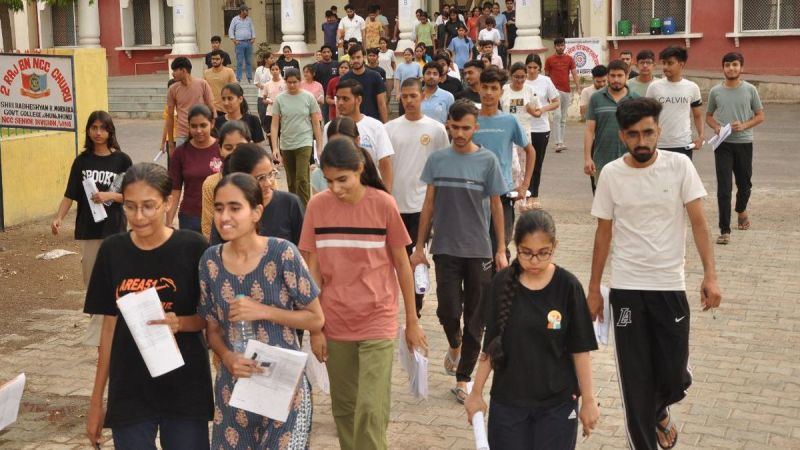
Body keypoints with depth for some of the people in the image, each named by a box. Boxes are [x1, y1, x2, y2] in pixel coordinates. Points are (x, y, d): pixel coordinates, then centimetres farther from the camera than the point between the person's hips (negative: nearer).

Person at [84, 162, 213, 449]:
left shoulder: (192, 248, -9)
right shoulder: (113, 251, -1)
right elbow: (110, 326, 5)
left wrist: (180, 323, -23)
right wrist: (96, 400, 7)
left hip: (185, 390, -2)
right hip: (129, 392, 2)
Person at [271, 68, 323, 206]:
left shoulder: (308, 98, -1)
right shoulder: (280, 99, 1)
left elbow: (316, 124, 3)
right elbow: (274, 125, 1)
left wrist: (319, 146, 0)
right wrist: (275, 148, -8)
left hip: (304, 143, -2)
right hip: (286, 145, 3)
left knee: (302, 178, -14)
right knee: (291, 182, 11)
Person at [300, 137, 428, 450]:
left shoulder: (383, 204, -8)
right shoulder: (317, 206, -4)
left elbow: (402, 263, 0)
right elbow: (312, 269, 0)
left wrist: (412, 321, 4)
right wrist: (315, 327, 0)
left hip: (377, 321, -2)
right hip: (335, 324, 2)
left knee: (371, 409, -9)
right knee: (344, 408, 13)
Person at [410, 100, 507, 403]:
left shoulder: (487, 161, -2)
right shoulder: (437, 160, 3)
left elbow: (496, 206, 2)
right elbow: (429, 205, 8)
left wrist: (501, 250, 0)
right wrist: (419, 247, 6)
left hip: (479, 250, 0)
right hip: (445, 249, 1)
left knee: (475, 318, 3)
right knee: (448, 309, -7)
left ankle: (463, 380, 16)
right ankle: (454, 345, 28)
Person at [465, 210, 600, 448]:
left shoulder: (567, 286, -9)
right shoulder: (502, 284, -4)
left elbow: (580, 349, -4)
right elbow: (491, 345, 3)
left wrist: (588, 399, -2)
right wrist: (476, 392, 5)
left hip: (557, 403, -1)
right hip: (507, 401, 2)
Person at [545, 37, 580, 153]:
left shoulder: (570, 59, 8)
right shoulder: (549, 60, 2)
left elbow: (574, 74, 3)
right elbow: (546, 76, 7)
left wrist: (578, 89, -9)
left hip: (567, 91, 4)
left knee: (563, 118, 9)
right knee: (557, 115, -15)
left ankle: (561, 142, 16)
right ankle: (558, 143, -18)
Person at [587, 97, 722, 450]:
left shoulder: (679, 166, -5)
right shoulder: (611, 174, -3)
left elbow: (698, 223, -4)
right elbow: (604, 232, 5)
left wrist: (710, 275, -14)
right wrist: (593, 289, 7)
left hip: (670, 285, 0)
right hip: (626, 288, 0)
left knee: (675, 377, 6)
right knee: (635, 378, 4)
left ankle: (660, 411, 40)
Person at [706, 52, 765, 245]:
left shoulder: (750, 90, -2)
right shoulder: (715, 91, 1)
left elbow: (760, 116, 4)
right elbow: (709, 116, 12)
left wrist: (744, 125, -14)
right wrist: (716, 127, -9)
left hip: (744, 143, 1)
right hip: (723, 144, 0)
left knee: (744, 184, 15)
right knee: (723, 188, -7)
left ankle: (741, 211, 46)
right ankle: (725, 230, -5)